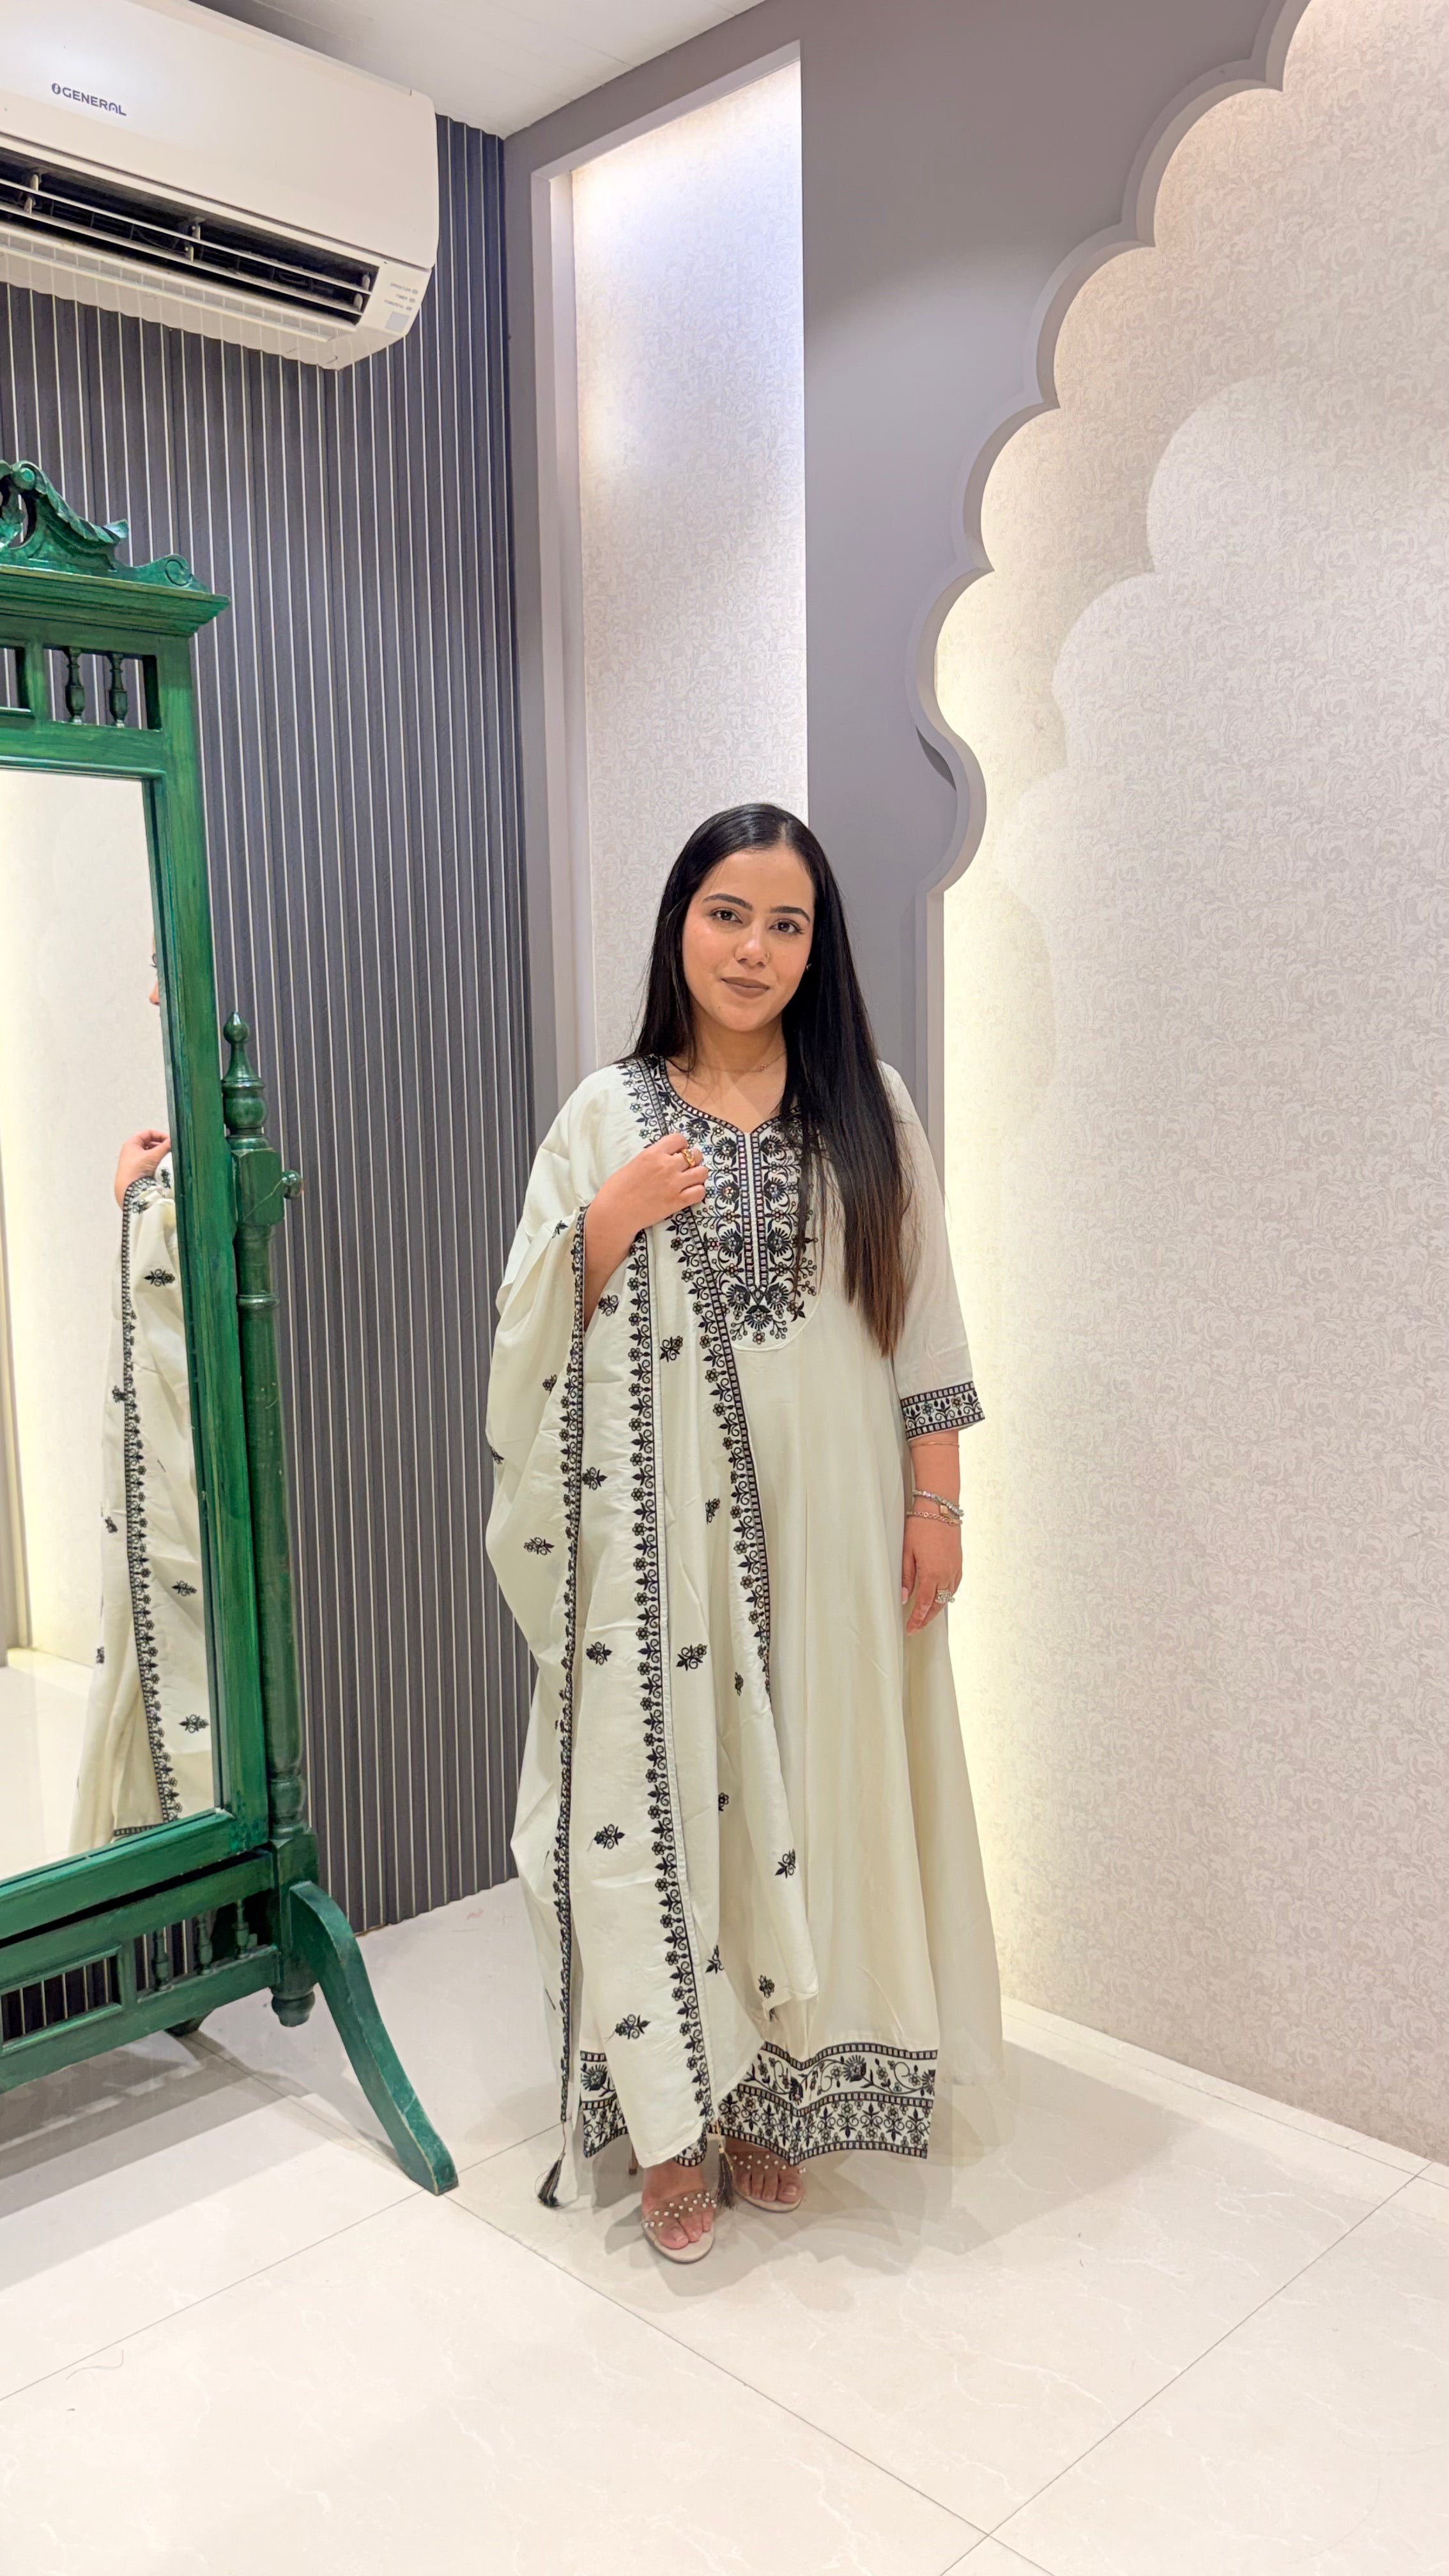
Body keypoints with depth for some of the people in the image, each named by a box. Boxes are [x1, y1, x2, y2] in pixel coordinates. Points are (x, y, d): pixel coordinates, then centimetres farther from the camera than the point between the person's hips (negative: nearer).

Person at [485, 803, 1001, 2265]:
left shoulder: (867, 1109, 4)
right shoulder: (607, 1115, 3)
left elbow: (923, 1317, 4)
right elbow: (534, 1332, 3)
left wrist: (936, 1503, 0)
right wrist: (611, 1223, -14)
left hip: (827, 1510, 1)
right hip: (661, 1521, -1)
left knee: (811, 1786, 7)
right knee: (659, 1788, 0)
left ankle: (775, 2096, 27)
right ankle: (669, 2114, 19)